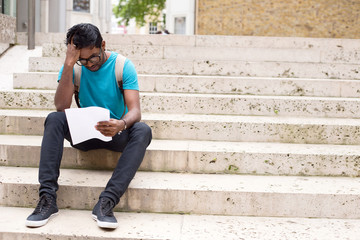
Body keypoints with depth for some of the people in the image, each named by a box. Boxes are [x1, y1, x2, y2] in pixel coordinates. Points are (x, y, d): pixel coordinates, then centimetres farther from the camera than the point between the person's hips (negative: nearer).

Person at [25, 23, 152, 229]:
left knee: (143, 131, -32)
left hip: (115, 133, -1)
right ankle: (48, 198, -31)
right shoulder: (73, 67, -3)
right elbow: (62, 106, -19)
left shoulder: (123, 66, -9)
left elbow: (135, 111, -19)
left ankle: (107, 202, -41)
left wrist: (122, 124, -43)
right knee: (54, 119, -27)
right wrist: (69, 63, -25)